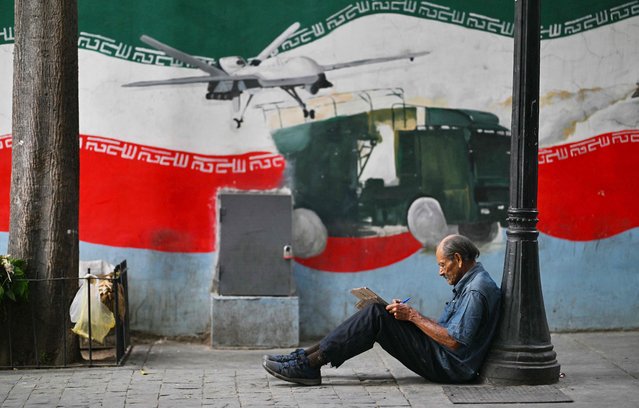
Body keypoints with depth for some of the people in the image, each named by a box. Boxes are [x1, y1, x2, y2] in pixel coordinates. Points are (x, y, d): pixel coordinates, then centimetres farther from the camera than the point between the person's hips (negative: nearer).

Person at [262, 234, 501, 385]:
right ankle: (308, 356, -3)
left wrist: (414, 316, -15)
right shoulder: (468, 283, 17)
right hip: (446, 362, 10)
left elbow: (454, 341, -22)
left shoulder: (477, 290, -16)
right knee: (377, 314, 3)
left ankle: (310, 364, -18)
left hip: (451, 366, -10)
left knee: (377, 316, -17)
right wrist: (408, 314, 8)